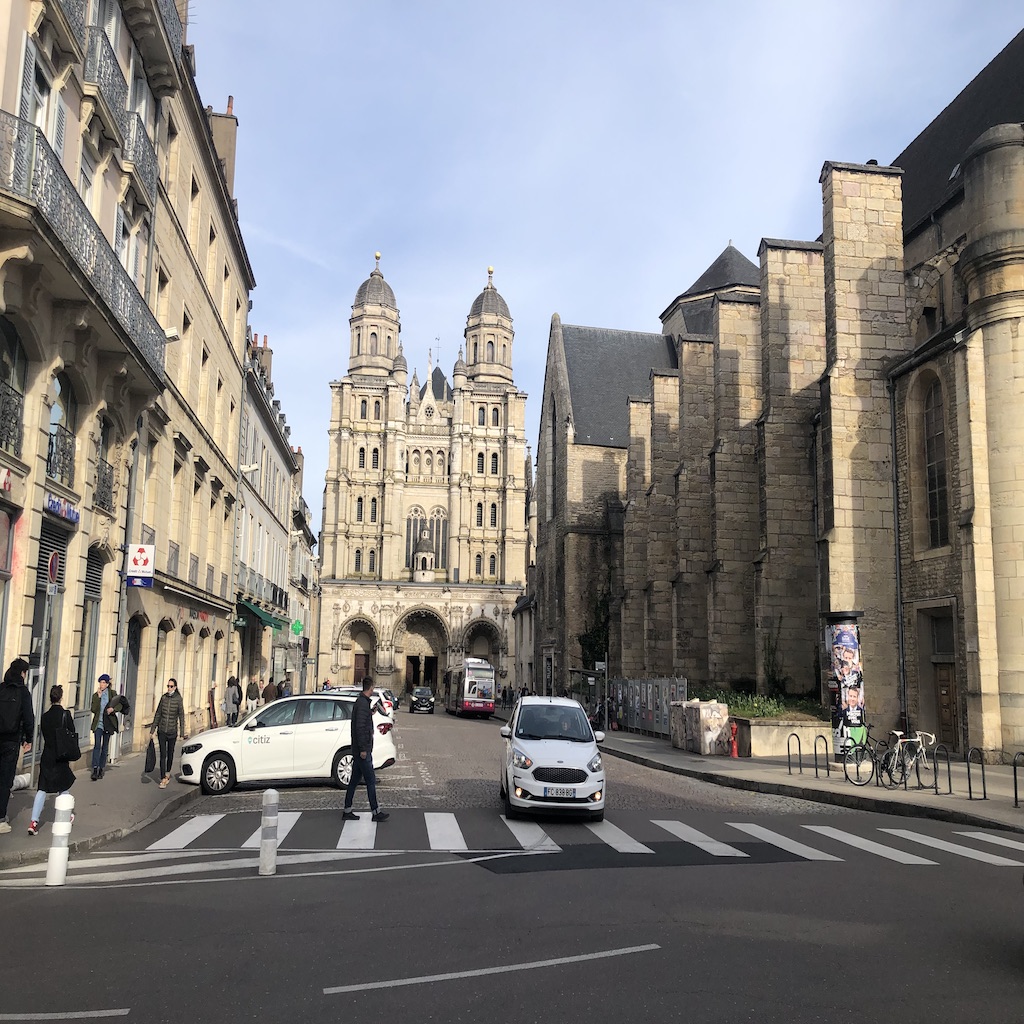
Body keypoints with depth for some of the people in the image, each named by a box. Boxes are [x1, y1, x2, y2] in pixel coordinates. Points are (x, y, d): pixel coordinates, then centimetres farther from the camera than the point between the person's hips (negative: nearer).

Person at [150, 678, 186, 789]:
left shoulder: (178, 699, -7)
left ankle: (167, 773, 34)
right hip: (162, 730, 2)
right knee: (163, 754, -3)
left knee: (170, 753, 12)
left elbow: (181, 716, -7)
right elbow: (157, 714, 8)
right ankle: (163, 779, -3)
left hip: (172, 731, -2)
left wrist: (182, 732, -11)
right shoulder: (164, 698, 2)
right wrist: (152, 730, 7)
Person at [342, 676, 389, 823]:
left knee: (354, 780, 12)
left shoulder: (361, 701, 12)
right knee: (371, 781, -4)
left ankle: (347, 811, 17)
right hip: (363, 750, -10)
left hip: (358, 750, 10)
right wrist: (363, 749, -22)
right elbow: (360, 727, -23)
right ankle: (376, 812, 2)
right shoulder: (363, 703, -18)